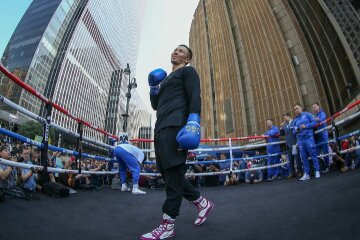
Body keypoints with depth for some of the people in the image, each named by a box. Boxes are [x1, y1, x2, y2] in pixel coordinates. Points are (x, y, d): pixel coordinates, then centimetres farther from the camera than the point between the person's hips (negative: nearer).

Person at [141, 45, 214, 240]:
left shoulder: (188, 71, 9)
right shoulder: (166, 78, 33)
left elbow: (195, 97, -8)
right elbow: (155, 105, 32)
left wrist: (193, 123, -23)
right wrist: (153, 87, 16)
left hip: (175, 126, -9)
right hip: (162, 128, 9)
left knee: (173, 173, -12)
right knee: (168, 173, 8)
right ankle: (203, 203, 20)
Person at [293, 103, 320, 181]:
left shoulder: (307, 114, 6)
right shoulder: (295, 120, 17)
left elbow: (314, 123, -4)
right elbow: (294, 132, 16)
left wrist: (305, 126, -15)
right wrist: (296, 131, -6)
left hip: (308, 138, -4)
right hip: (300, 140, 5)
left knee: (313, 155, -1)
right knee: (304, 157, 5)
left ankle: (317, 171, 10)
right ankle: (306, 174, 10)